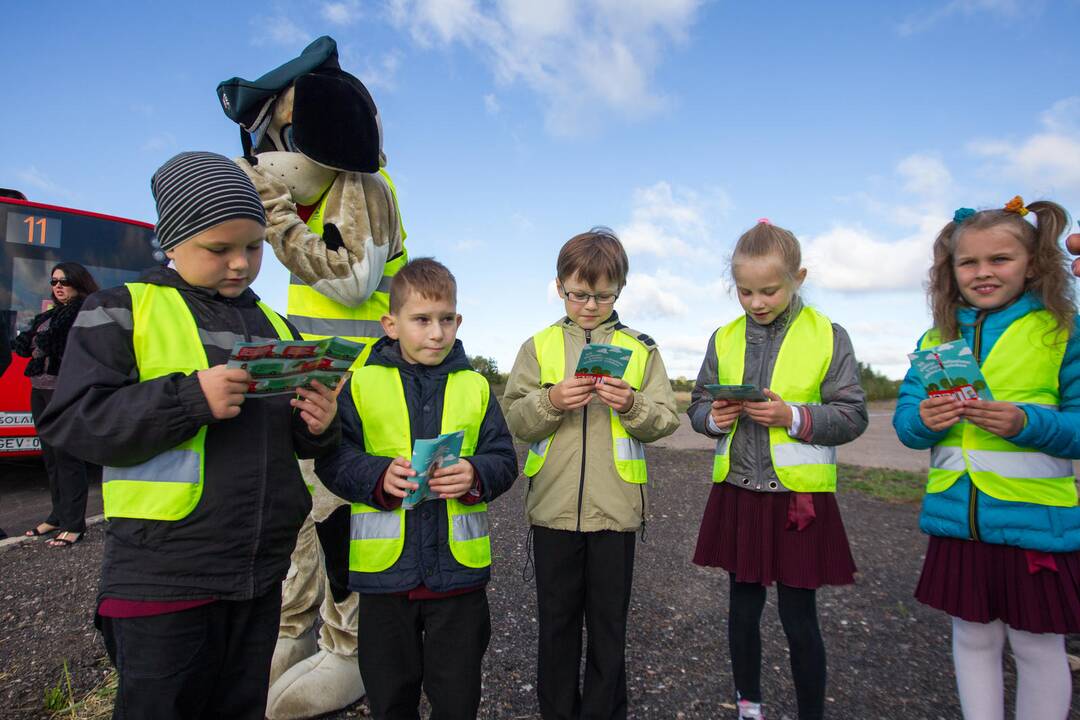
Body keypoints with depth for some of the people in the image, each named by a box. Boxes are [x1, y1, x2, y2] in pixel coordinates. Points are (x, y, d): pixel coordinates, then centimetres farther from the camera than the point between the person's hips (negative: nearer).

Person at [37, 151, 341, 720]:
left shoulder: (274, 325, 11)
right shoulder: (121, 311, -2)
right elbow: (70, 421, -12)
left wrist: (319, 426, -8)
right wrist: (190, 398, -24)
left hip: (260, 576, 5)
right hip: (163, 581, -4)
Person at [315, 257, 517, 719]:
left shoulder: (475, 387, 3)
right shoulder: (362, 383, -1)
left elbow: (504, 459, 1)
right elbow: (332, 458, -6)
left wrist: (474, 475, -19)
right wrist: (379, 477, -22)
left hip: (458, 564, 1)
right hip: (384, 564, 0)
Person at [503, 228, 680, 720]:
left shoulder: (641, 349, 3)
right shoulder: (538, 347, 4)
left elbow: (666, 420, -1)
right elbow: (515, 419, -2)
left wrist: (632, 405, -19)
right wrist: (551, 401, -20)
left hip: (615, 508, 0)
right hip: (553, 506, 1)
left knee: (609, 621, 13)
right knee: (556, 620, 15)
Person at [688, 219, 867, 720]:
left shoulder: (828, 337, -5)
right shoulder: (724, 339, 4)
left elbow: (852, 416, -6)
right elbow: (697, 406, 10)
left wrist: (794, 416, -21)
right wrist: (715, 418, -12)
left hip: (799, 496, -3)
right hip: (737, 493, 3)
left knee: (799, 619, 8)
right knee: (742, 608, 17)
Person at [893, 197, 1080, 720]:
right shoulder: (936, 339, 5)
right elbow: (906, 420, 3)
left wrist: (1027, 423, -25)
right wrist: (923, 420, -18)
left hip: (1037, 518, -3)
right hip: (957, 517, 3)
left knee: (1038, 646, 13)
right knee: (972, 638, 17)